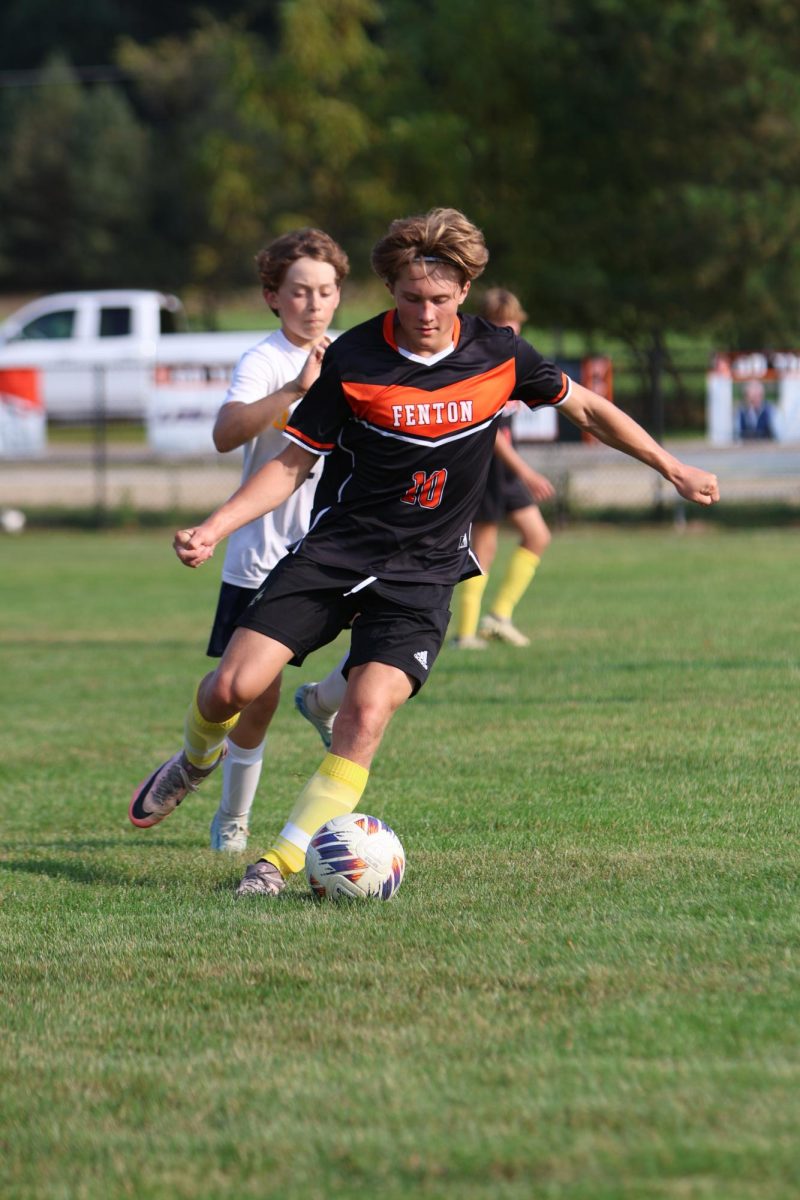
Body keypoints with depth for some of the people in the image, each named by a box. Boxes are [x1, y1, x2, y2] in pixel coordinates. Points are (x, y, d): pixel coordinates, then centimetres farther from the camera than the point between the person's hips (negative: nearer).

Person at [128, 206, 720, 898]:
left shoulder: (498, 355, -3)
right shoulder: (352, 360, -8)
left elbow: (586, 408, 14)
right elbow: (294, 463, -1)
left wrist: (672, 468, 14)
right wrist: (213, 529, -12)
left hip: (423, 574, 0)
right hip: (335, 549, 0)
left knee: (368, 713, -22)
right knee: (234, 687, -13)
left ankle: (284, 862, -13)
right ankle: (196, 761, 24)